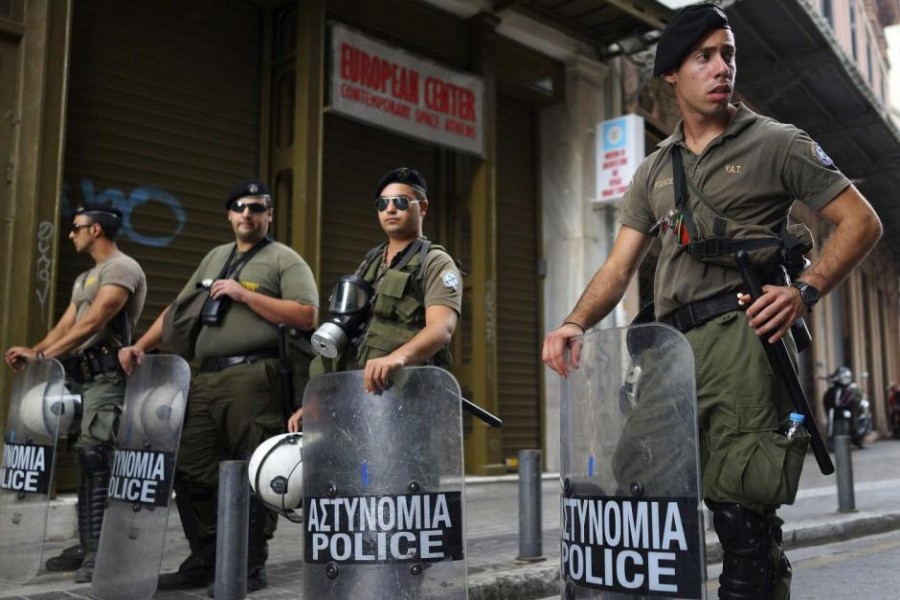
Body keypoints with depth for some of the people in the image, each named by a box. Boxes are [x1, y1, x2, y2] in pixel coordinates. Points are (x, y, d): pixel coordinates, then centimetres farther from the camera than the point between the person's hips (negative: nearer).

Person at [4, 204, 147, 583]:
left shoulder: (122, 268, -8)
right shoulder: (84, 279, 25)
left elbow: (93, 323, -18)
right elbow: (64, 326, 18)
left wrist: (42, 355, -18)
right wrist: (34, 350, 0)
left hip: (106, 376, -10)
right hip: (80, 376, 10)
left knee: (95, 456, -15)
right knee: (87, 459, 10)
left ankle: (100, 551, -15)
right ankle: (88, 546, 16)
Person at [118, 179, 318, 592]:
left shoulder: (285, 260, 3)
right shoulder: (215, 258, 23)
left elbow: (307, 316, -10)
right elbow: (179, 309, 25)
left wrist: (245, 295, -11)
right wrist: (142, 345, 13)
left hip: (253, 379, -7)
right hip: (205, 378, 7)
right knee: (190, 471, 7)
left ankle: (252, 567, 6)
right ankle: (204, 561, 18)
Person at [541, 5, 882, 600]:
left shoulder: (774, 142, 8)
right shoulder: (654, 170, 20)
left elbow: (862, 222, 4)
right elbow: (620, 266, 13)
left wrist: (805, 290, -12)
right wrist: (577, 322, -5)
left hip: (741, 335, -5)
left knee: (740, 507, -9)